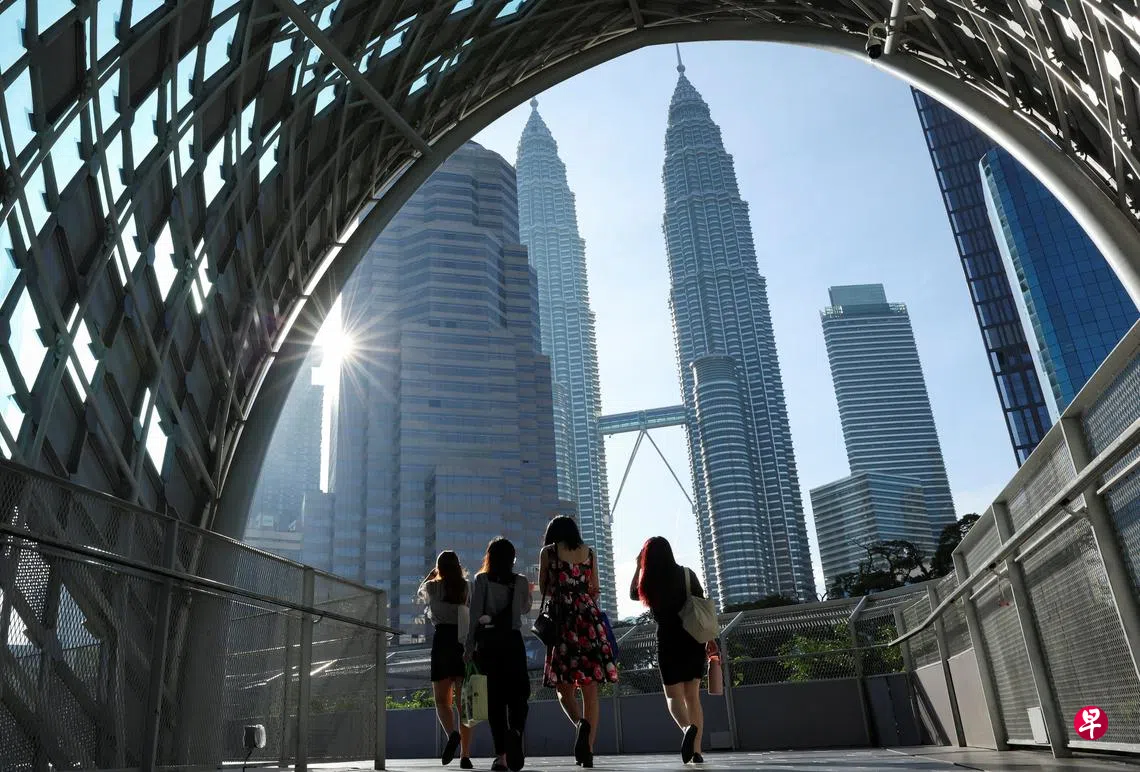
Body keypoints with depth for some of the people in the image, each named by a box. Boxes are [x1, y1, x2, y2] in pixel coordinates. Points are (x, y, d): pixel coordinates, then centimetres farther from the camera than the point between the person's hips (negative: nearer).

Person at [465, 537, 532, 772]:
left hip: (488, 641, 0)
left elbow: (475, 615, -4)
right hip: (512, 641, 0)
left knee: (495, 696, 4)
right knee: (517, 693, 2)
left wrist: (469, 646, 0)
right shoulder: (520, 581, 6)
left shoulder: (481, 580, 1)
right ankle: (516, 731, -27)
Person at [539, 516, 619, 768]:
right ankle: (588, 749, -5)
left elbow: (544, 589, 11)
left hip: (563, 617, -2)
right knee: (590, 687, 3)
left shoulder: (548, 551, 6)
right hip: (589, 616, 2)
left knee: (564, 683, 5)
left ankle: (582, 724, -23)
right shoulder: (589, 552, 13)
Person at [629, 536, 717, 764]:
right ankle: (696, 751, 3)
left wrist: (638, 566, 15)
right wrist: (710, 639, 7)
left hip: (669, 641, -2)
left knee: (673, 695, 5)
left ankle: (688, 728, -26)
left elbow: (633, 594, 21)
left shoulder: (648, 582, -2)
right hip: (694, 639, 2)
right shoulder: (687, 573, 1)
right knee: (693, 696, 10)